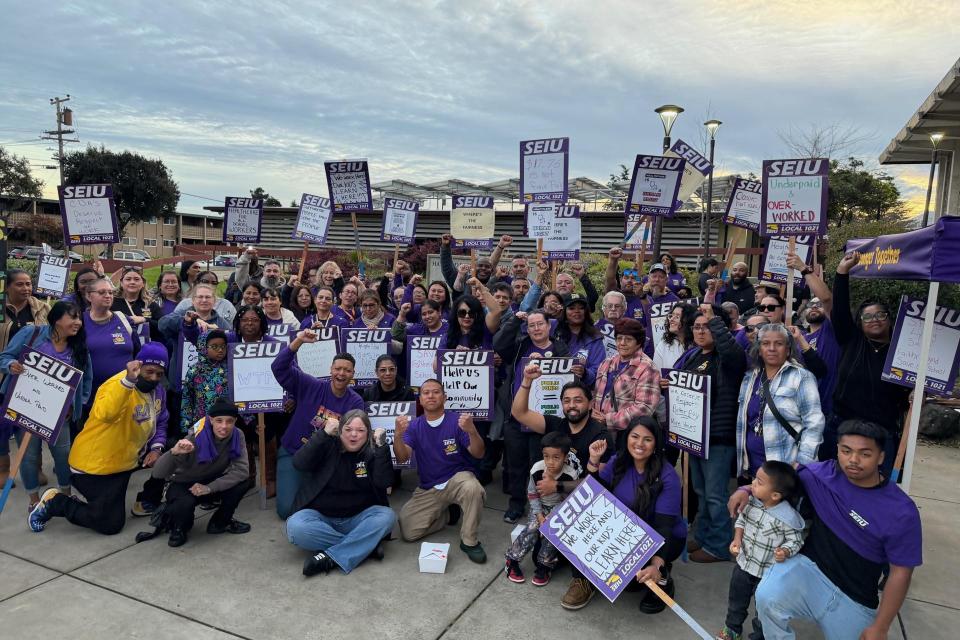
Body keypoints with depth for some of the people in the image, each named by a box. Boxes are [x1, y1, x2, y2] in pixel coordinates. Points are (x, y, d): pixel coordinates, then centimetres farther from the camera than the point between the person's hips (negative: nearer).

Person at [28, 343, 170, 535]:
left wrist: (156, 448, -6)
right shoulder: (117, 385, -24)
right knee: (110, 524, -4)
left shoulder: (158, 391, -1)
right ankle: (54, 502, 12)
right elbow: (105, 414, -45)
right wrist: (129, 380, -53)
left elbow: (160, 423, 11)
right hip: (95, 464, -8)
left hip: (123, 460, 8)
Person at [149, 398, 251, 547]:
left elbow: (241, 470, -24)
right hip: (183, 485, -3)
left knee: (240, 484, -24)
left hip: (211, 483, 3)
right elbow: (157, 473, -30)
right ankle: (179, 528, 2)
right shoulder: (195, 438, -29)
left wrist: (209, 487, -34)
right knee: (184, 504, -35)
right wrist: (174, 452, -50)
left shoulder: (237, 436, -19)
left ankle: (219, 523, 4)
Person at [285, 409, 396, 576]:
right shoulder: (328, 446, -2)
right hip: (319, 515, 0)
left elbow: (384, 482, -16)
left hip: (357, 518, 1)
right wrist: (323, 434, -24)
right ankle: (366, 545, -25)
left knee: (387, 516, -27)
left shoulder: (372, 453, -1)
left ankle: (330, 557, -31)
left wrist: (382, 446, -22)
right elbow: (299, 464, -18)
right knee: (296, 527, -31)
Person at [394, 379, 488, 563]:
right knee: (408, 532, -11)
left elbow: (478, 454, -16)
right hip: (427, 488, 3)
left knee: (473, 489, -38)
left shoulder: (457, 420, -10)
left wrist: (472, 431, -37)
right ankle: (448, 513, 16)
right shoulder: (414, 425, 0)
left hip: (457, 478, -3)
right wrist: (398, 434, -32)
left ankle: (469, 541, -13)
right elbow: (402, 458, -13)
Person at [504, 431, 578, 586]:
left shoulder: (571, 476, -24)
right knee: (532, 529, -22)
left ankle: (543, 566, -8)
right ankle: (512, 561, -6)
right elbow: (532, 495, -6)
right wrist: (539, 515, -15)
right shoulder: (536, 470, -20)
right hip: (540, 507, 1)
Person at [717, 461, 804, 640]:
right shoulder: (751, 501, -13)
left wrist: (785, 552, -33)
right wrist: (737, 539, -10)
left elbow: (795, 540, -14)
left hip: (768, 573, -5)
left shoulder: (788, 517, -28)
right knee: (736, 600, 24)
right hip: (744, 563, 5)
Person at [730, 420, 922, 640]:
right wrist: (747, 489, -6)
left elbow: (900, 572, -8)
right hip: (809, 567, 0)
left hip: (854, 600, 0)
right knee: (768, 598, -30)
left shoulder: (901, 512, -13)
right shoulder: (821, 474, -7)